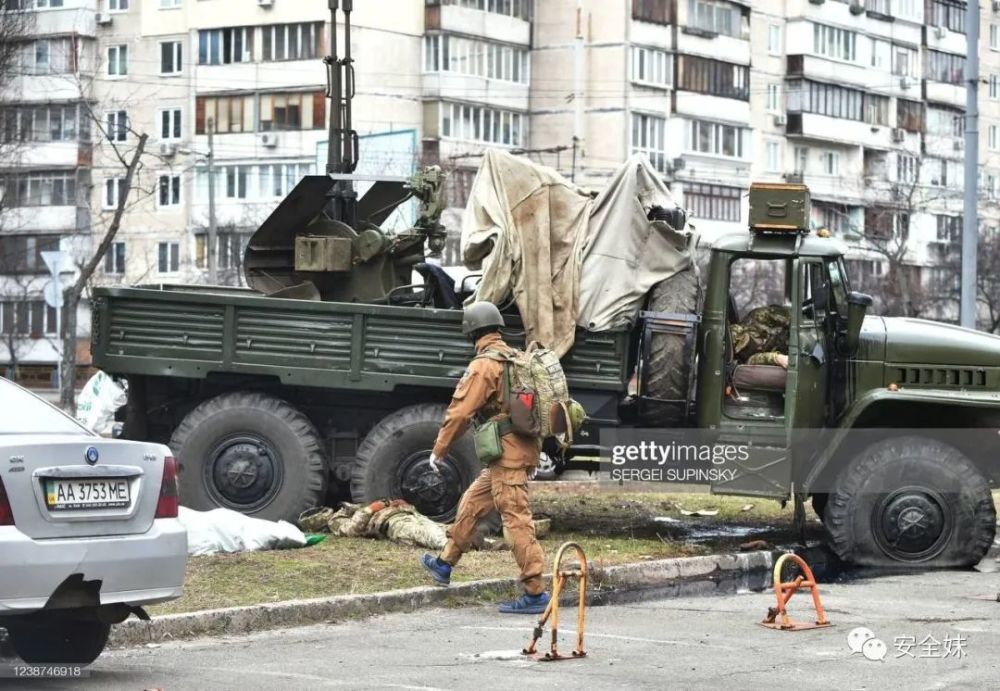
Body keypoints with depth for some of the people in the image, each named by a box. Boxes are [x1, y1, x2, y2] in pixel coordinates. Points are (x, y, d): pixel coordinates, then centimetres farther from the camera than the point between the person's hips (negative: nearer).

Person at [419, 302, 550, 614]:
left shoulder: (484, 365, -13)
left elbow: (460, 412, -13)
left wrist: (438, 451, -4)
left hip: (507, 454, -9)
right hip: (524, 447, 9)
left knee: (516, 521, -9)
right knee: (471, 504, 20)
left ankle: (535, 593, -10)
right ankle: (444, 564, 32)